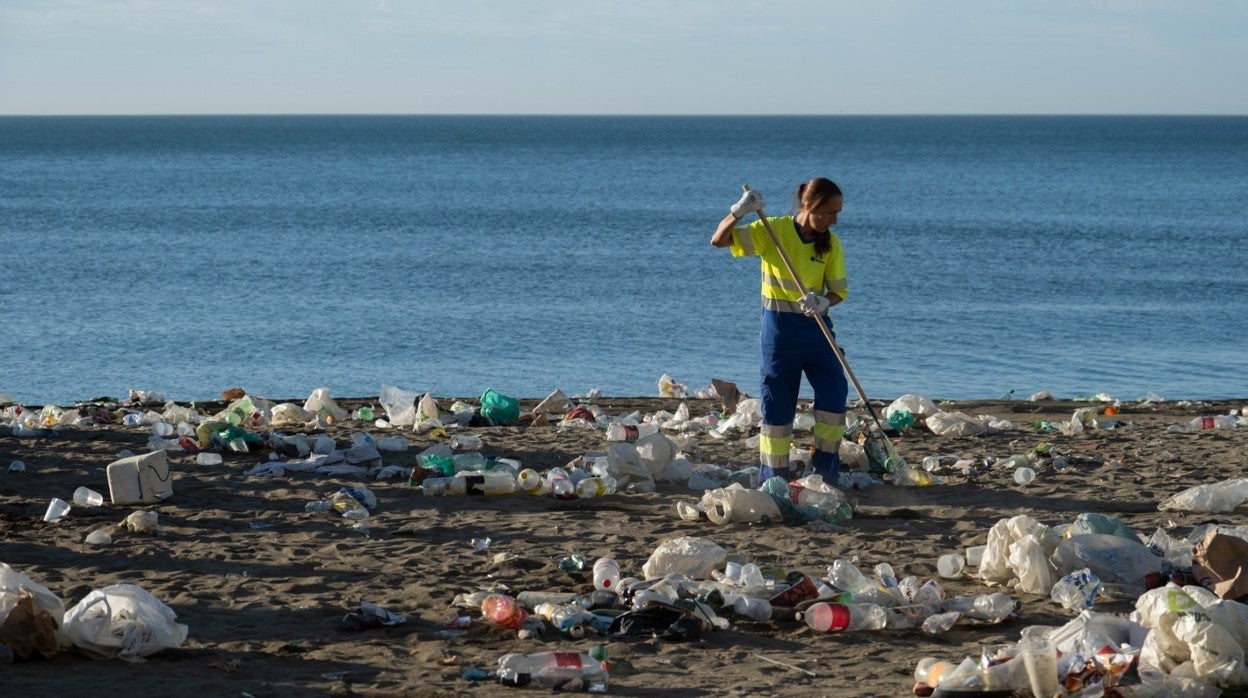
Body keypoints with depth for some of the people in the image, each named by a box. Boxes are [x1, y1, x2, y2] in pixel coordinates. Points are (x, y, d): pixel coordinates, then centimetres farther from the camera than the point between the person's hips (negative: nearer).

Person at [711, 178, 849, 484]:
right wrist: (738, 212, -31)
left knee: (834, 395, -7)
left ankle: (826, 472, 7)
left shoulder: (830, 243, -2)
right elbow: (719, 240, -14)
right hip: (779, 328, -3)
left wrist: (823, 303, -22)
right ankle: (773, 478, 13)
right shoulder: (773, 230, -10)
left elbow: (839, 290, 0)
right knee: (777, 403, 2)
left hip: (815, 326, 3)